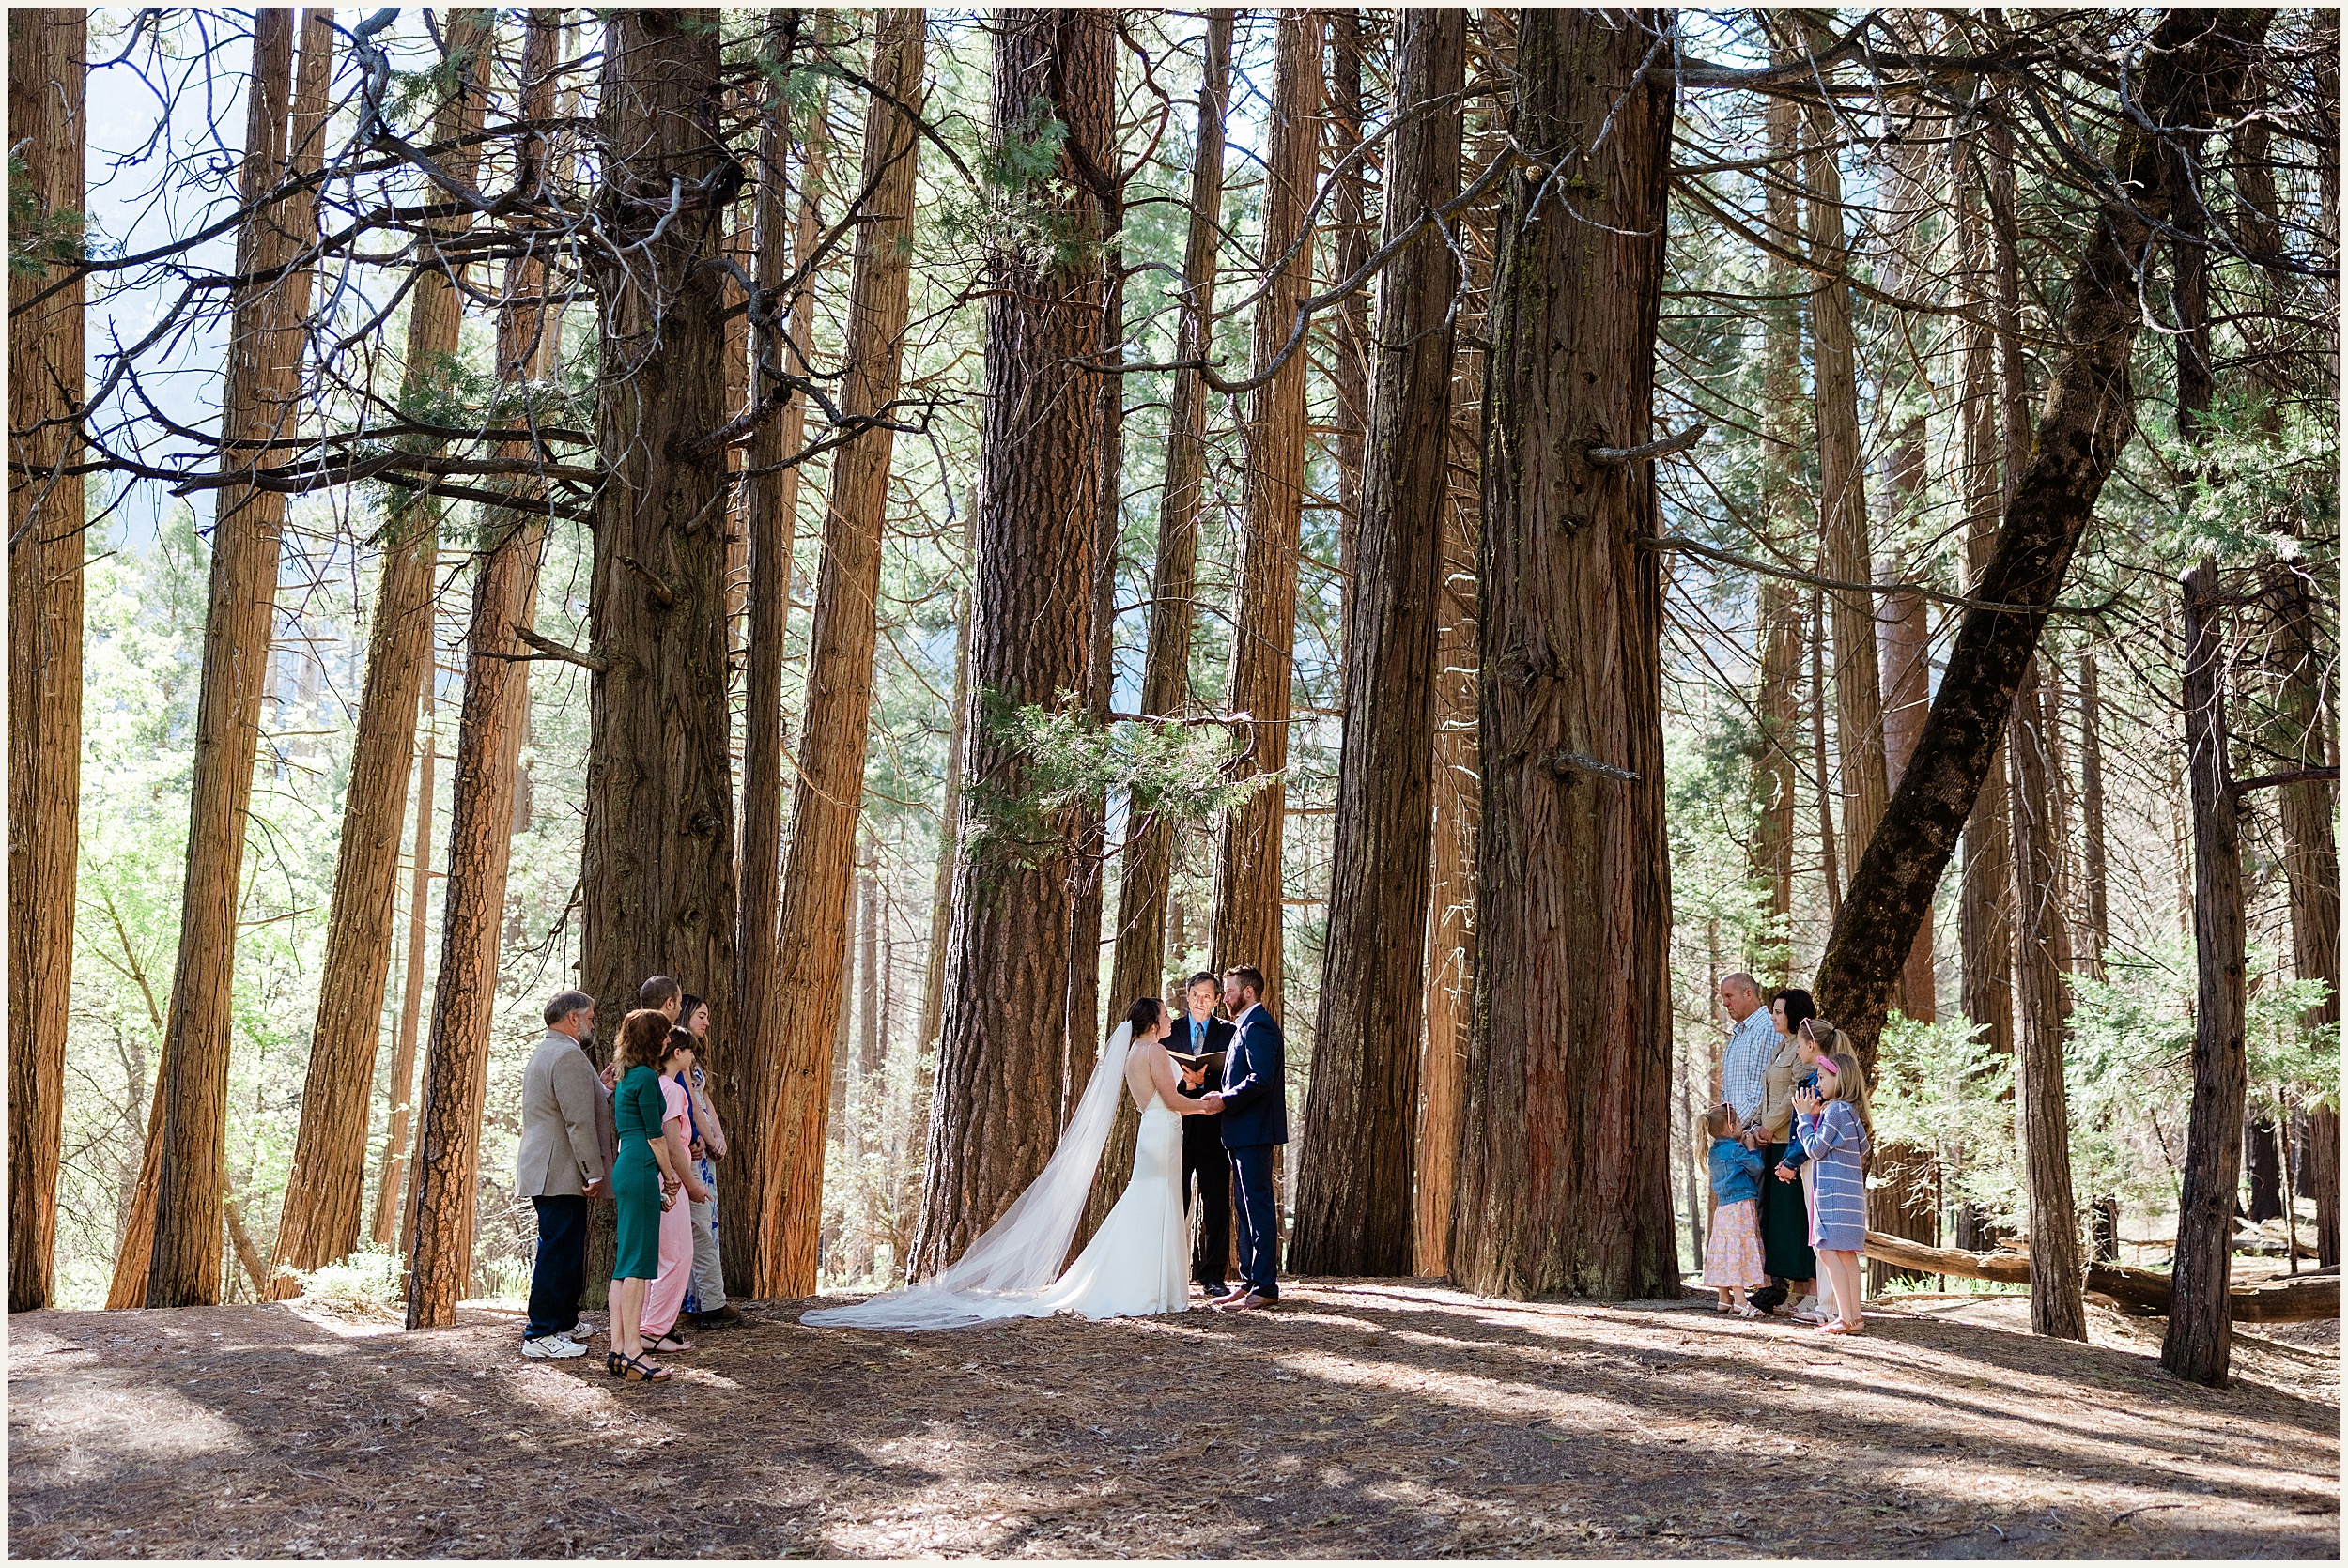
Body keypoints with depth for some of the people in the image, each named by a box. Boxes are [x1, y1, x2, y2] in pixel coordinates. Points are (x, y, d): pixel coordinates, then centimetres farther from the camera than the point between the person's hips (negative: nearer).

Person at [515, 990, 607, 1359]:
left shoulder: (543, 1053, 20)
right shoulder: (569, 1055, -15)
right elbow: (579, 1122, -20)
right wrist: (594, 1173, -18)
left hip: (542, 1172, 11)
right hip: (562, 1174, -11)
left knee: (567, 1250, 19)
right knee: (558, 1252, -8)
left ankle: (565, 1322, 28)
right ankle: (541, 1337, -6)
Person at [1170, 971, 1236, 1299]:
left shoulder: (1227, 1033, 8)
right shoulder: (1169, 1031, 12)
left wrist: (1201, 1080, -18)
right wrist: (1182, 1080, -14)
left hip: (1213, 1127, 0)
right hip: (1177, 1125, 1)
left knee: (1216, 1204, 0)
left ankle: (1213, 1275, 6)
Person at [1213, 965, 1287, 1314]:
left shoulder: (1257, 1026, -13)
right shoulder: (1243, 1026, 20)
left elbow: (1261, 1080, -24)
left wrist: (1224, 1101, -16)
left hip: (1253, 1130, -11)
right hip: (1244, 1133, 11)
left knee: (1258, 1207, -9)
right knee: (1248, 1208, 12)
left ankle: (1264, 1288, -7)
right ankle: (1249, 1282, 17)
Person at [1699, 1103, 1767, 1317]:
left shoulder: (1714, 1152, 13)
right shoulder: (1736, 1149, -11)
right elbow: (1756, 1167, -6)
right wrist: (1751, 1148, 6)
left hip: (1722, 1208, 8)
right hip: (1740, 1206, -8)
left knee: (1725, 1252, 10)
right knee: (1739, 1251, -9)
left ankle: (1724, 1299, 15)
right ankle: (1740, 1302, -11)